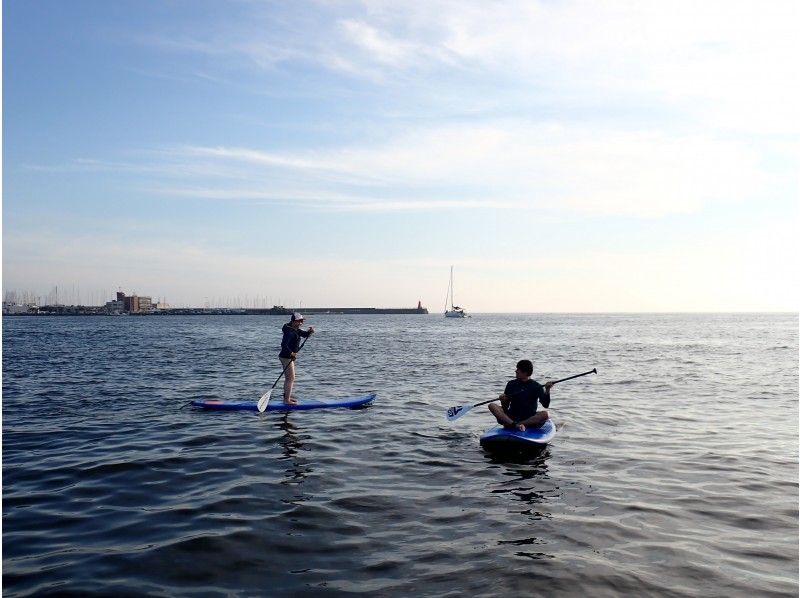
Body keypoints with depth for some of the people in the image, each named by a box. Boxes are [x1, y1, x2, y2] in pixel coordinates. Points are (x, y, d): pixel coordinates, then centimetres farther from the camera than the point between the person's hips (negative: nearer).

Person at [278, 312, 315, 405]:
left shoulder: (296, 330, 9)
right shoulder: (290, 332, -21)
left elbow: (304, 334, 10)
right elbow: (284, 345, -31)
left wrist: (309, 331, -10)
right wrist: (291, 353, -39)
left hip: (289, 356, 10)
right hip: (286, 357, -10)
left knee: (288, 378, 20)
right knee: (291, 379, -7)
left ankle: (286, 397, 31)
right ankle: (287, 400, -5)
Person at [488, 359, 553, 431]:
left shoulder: (536, 386, 4)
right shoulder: (511, 384, 10)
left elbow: (546, 405, -6)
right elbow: (506, 407, 8)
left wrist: (547, 390, -19)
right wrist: (503, 401, -13)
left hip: (529, 419, -2)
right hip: (512, 417, 2)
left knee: (545, 414, -31)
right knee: (492, 406, -20)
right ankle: (514, 424, -37)